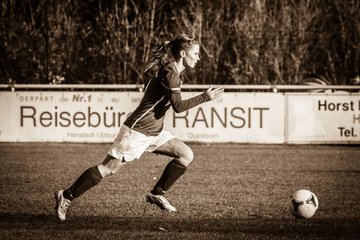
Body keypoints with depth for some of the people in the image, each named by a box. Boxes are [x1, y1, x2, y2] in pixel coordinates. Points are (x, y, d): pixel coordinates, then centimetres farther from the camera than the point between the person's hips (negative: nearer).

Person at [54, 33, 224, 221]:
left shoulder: (169, 71, 10)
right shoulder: (170, 74, -19)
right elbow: (178, 106, -25)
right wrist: (205, 97, -23)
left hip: (153, 132, 10)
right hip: (137, 131, -10)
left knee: (186, 155, 1)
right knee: (108, 168, -7)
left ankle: (157, 194, 8)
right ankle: (66, 197, 2)